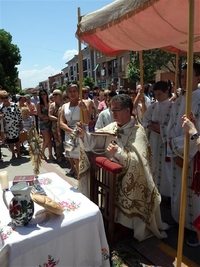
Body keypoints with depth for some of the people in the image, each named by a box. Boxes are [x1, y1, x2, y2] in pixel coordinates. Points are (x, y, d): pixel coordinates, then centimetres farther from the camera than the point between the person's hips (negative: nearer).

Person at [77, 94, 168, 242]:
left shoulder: (138, 132, -16)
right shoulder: (112, 127, 3)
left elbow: (139, 161, -28)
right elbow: (93, 143, -2)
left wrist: (118, 152, -36)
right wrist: (84, 134, -20)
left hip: (130, 181, -6)